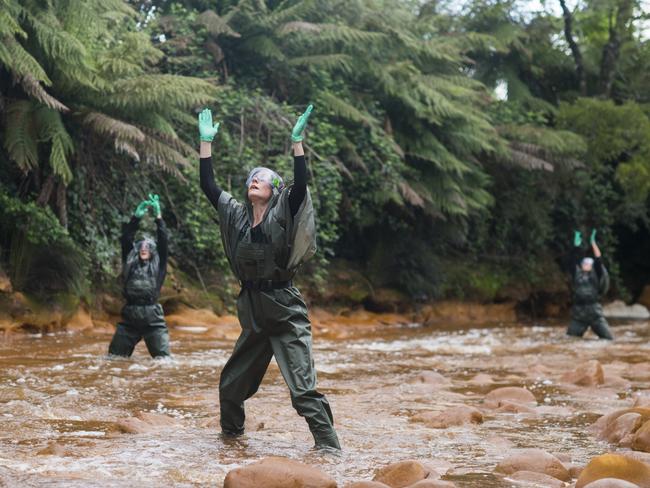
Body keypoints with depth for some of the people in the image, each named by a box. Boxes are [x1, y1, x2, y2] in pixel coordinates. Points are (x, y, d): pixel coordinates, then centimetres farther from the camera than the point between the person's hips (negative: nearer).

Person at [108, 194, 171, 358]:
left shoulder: (158, 264, 8)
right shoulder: (129, 262, 12)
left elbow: (163, 241, -1)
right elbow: (126, 240, 3)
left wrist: (158, 217, -8)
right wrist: (136, 217, -7)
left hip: (153, 320, -2)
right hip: (129, 319, 2)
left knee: (164, 359, -7)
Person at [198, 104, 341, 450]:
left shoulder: (282, 215, -5)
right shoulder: (236, 216, 9)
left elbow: (300, 185, -21)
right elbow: (208, 186, 9)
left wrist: (297, 142, -25)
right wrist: (206, 142, 7)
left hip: (286, 314, -6)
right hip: (253, 314, 6)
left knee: (303, 388, -13)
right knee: (230, 385, 15)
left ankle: (329, 447, -9)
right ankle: (232, 433, 37)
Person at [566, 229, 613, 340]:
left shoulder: (596, 274, 6)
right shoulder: (577, 274, 12)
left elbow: (598, 260, -5)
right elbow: (573, 262, 2)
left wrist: (593, 243, -8)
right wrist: (576, 246, -5)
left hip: (595, 313, -2)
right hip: (578, 315, 2)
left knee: (608, 339, -5)